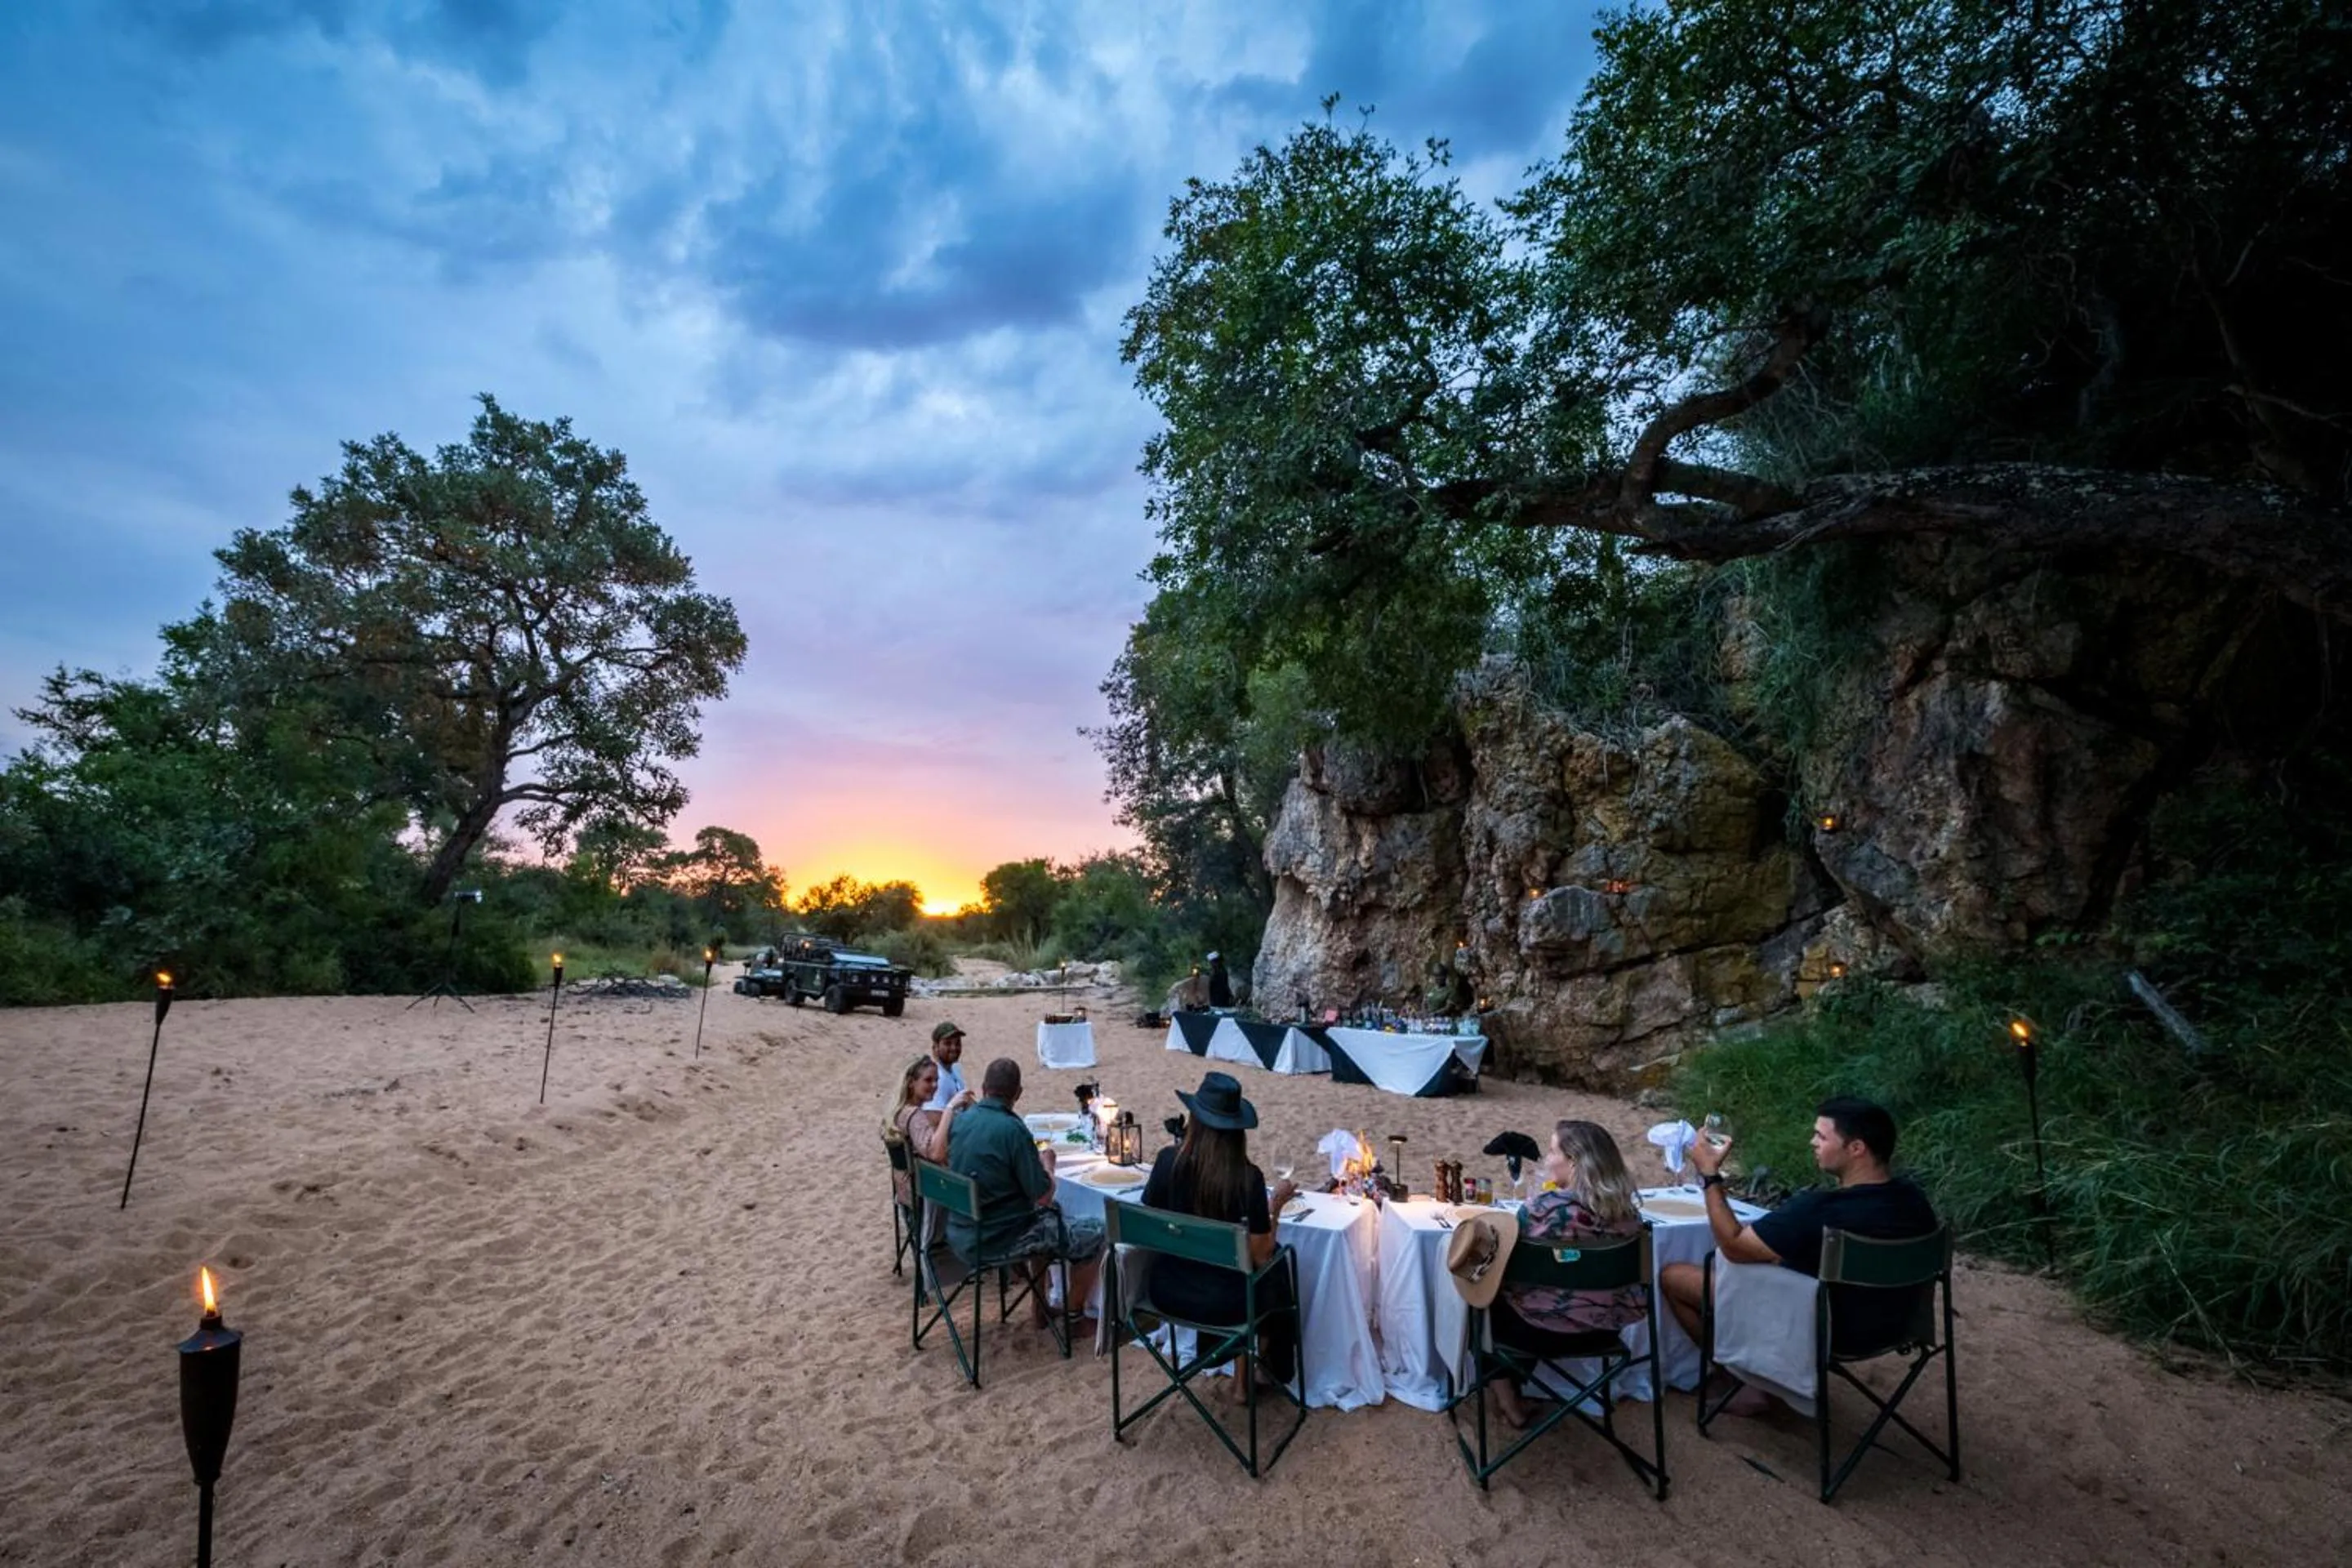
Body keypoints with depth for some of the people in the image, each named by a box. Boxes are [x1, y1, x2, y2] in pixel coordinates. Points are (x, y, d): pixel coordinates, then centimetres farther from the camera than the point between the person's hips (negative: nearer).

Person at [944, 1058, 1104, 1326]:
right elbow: (1044, 1196, -18)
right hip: (996, 1241, -8)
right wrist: (1047, 1163, 0)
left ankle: (1039, 1308, 35)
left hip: (960, 1236, 8)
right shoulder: (1013, 1129, -22)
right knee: (1095, 1236, 5)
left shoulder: (960, 1121, -1)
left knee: (1046, 1218, 32)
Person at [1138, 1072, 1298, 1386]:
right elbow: (1261, 1256, -13)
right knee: (1278, 1269, 27)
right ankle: (1272, 1366, 40)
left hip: (1166, 1291, 4)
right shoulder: (1247, 1177, -20)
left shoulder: (1168, 1161, -12)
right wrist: (1275, 1205, 0)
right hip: (1220, 1301, -3)